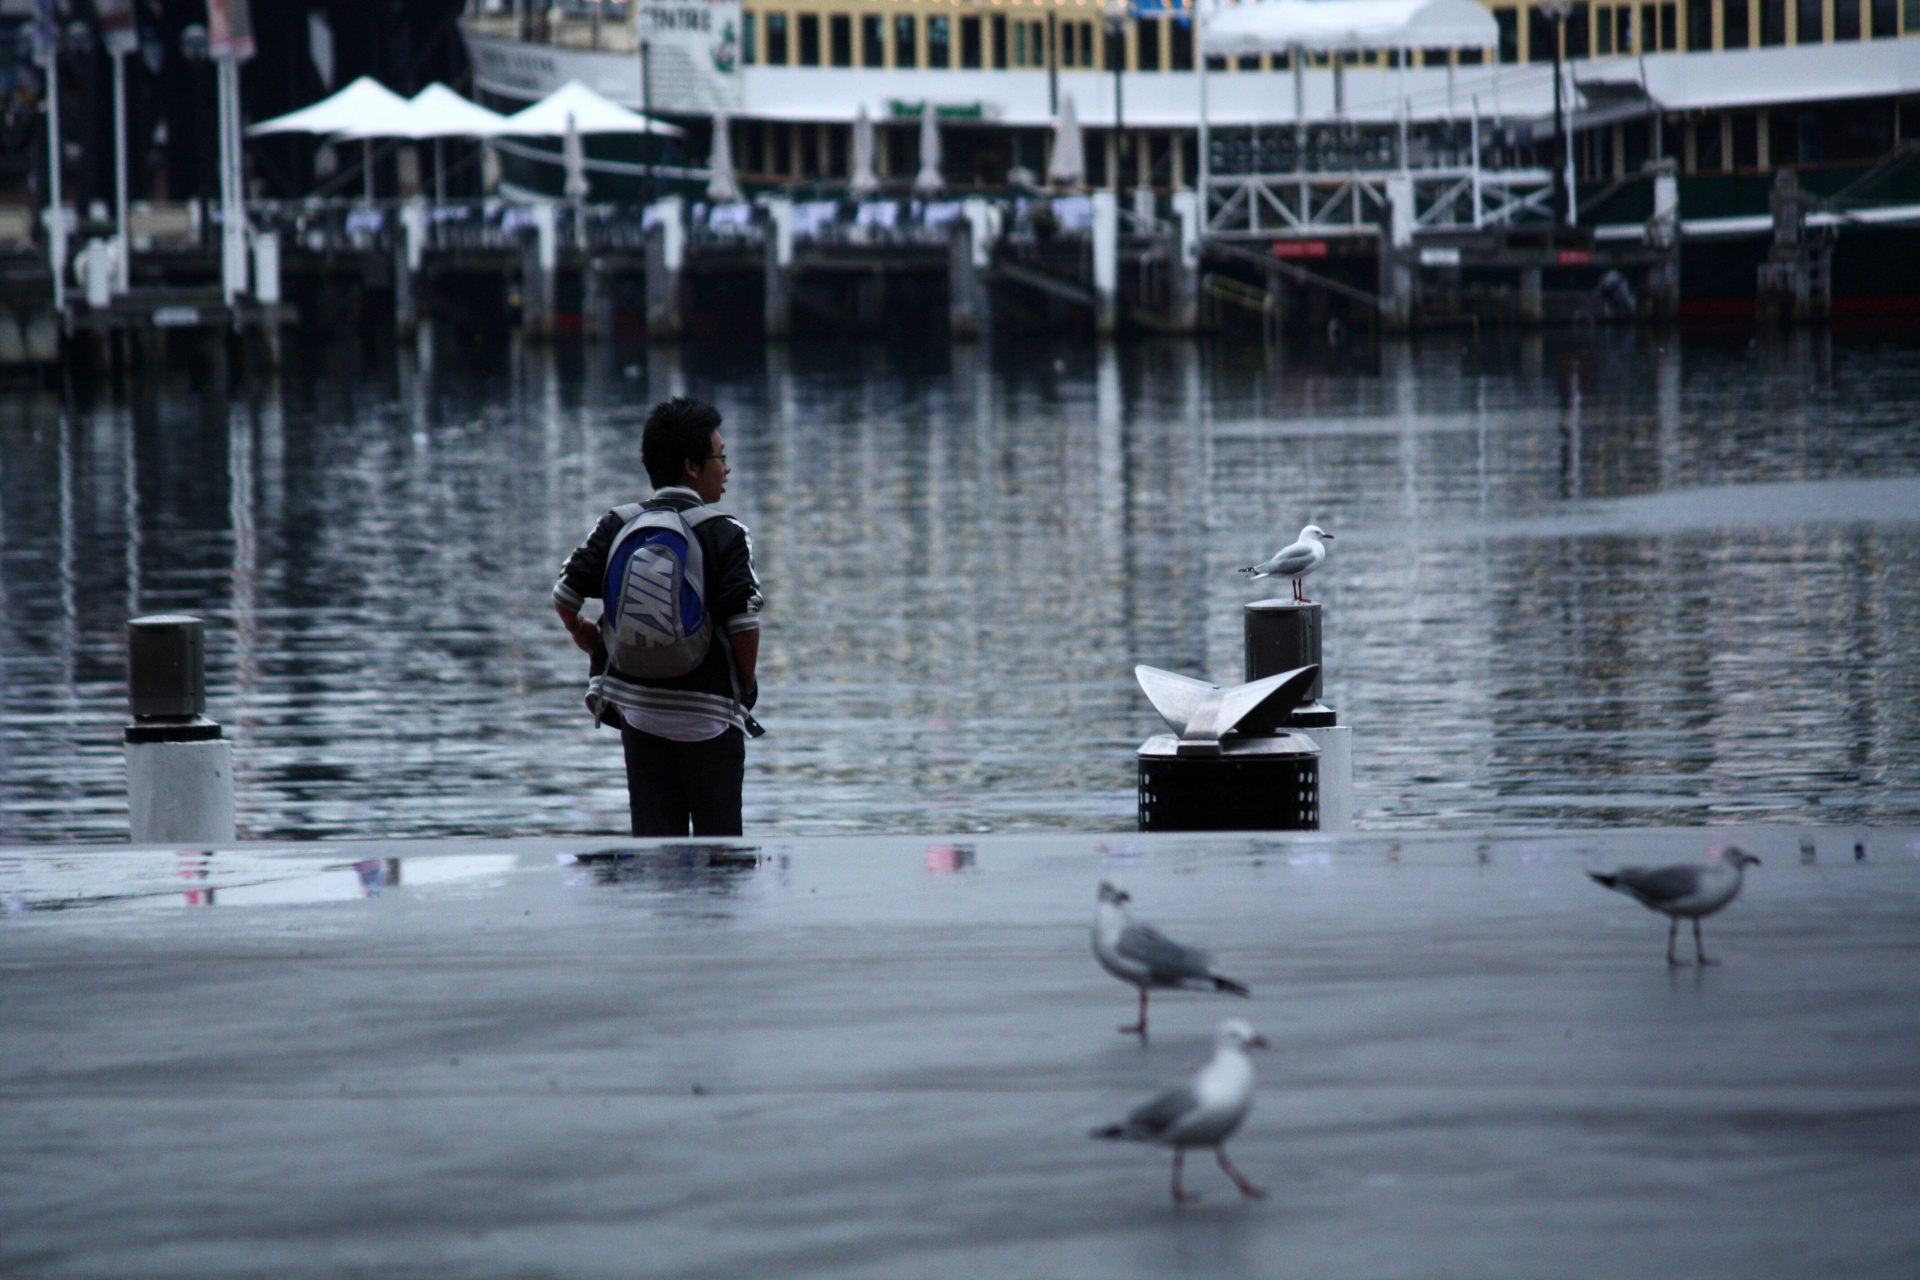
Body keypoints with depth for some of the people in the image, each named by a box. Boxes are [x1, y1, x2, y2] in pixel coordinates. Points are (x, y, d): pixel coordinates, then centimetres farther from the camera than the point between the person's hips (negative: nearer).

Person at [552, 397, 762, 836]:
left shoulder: (617, 527, 2)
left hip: (639, 712, 4)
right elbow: (744, 623, -14)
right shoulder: (724, 535, -8)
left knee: (653, 839, 8)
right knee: (718, 845, 4)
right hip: (709, 713, -4)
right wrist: (747, 685, 4)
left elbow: (565, 594, 1)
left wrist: (581, 632, 23)